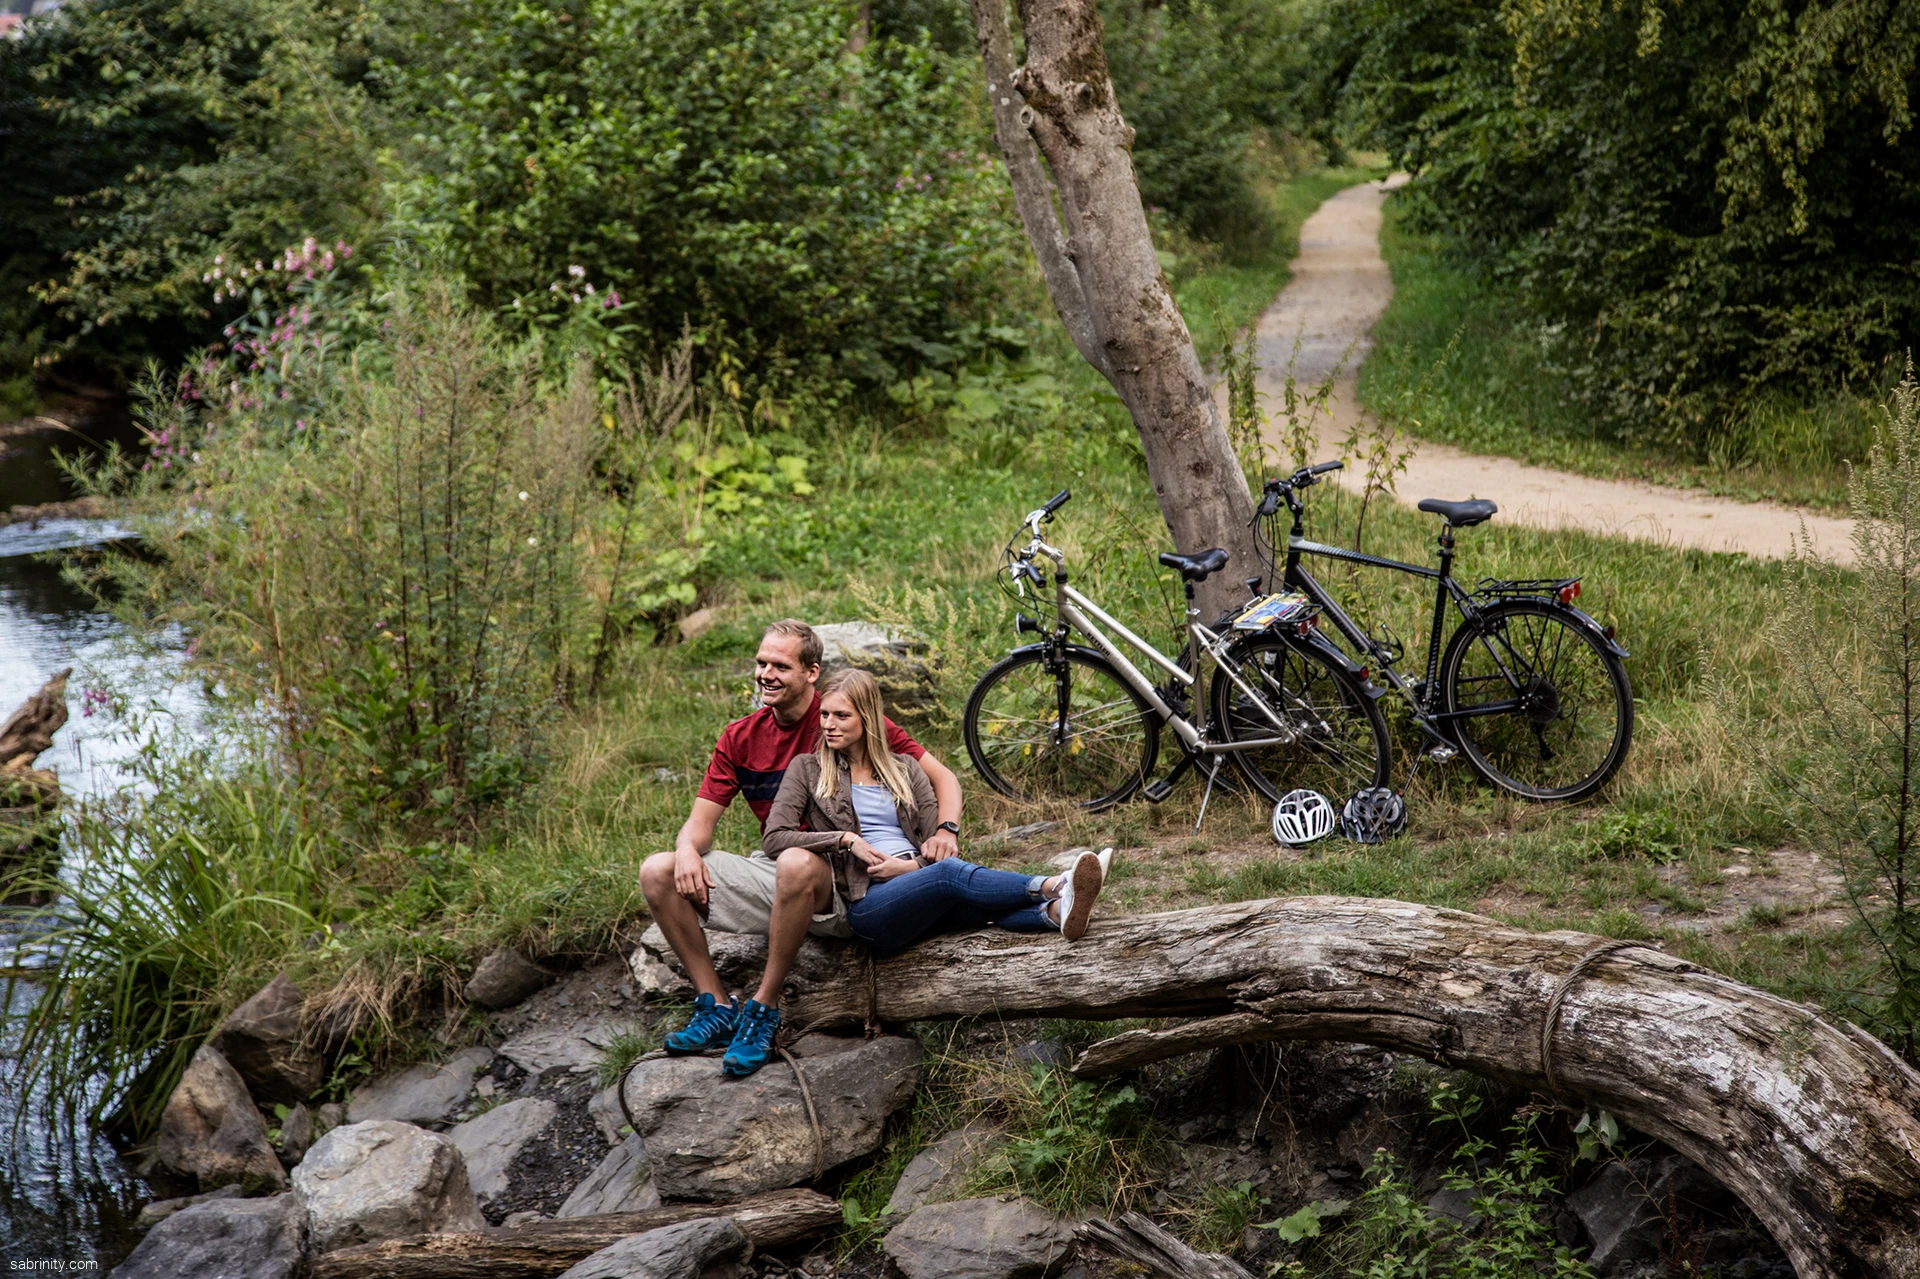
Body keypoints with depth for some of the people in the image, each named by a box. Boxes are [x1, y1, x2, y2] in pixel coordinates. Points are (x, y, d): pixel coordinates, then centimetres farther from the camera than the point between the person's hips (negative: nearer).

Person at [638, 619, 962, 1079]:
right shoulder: (741, 737, 7)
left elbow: (940, 776, -4)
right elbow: (701, 820, 7)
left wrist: (946, 830, -24)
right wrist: (687, 850, -18)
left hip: (834, 882, -5)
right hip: (770, 871, 5)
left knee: (796, 864, -40)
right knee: (658, 872, -12)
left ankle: (764, 1008, -23)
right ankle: (716, 1007, -9)